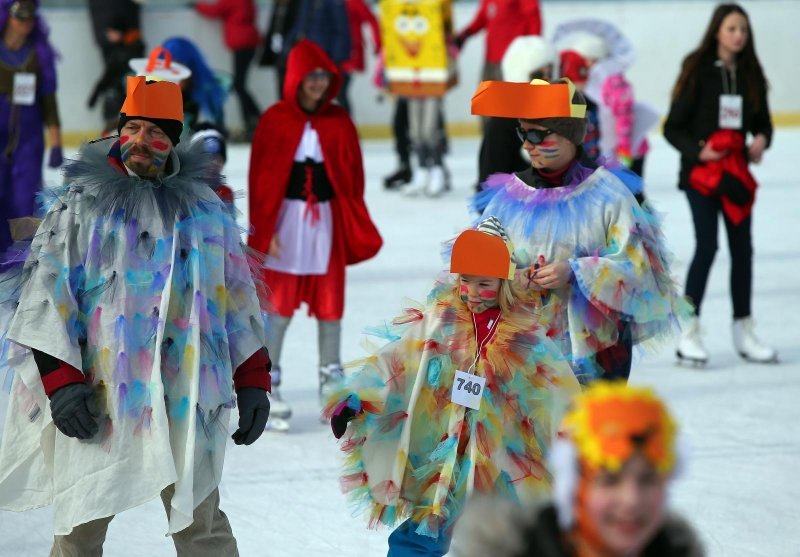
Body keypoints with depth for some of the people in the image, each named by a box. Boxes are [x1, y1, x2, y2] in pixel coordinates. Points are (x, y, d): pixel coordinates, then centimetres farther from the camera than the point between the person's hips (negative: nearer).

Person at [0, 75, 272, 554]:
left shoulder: (204, 208, 10)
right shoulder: (80, 205, 2)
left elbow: (238, 295, 14)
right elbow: (46, 293, -2)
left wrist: (253, 381, 9)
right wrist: (59, 380, -12)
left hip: (185, 401, 1)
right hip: (96, 400, -1)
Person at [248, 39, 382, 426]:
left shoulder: (339, 121, 3)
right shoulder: (275, 120, -5)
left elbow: (353, 176, 7)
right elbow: (260, 177, -4)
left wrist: (356, 227, 3)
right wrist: (265, 230, -8)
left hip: (327, 219, 3)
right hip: (286, 218, -3)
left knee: (329, 302, 10)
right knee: (279, 304, 0)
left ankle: (331, 378, 24)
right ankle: (268, 383, 9)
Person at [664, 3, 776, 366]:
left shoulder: (750, 75, 4)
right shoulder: (698, 72, -8)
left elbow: (763, 121, 13)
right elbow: (673, 127, -7)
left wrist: (761, 139, -9)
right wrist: (697, 151, -22)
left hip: (736, 171, 5)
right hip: (700, 172, -5)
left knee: (742, 248, 9)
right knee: (707, 245, -11)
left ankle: (744, 331, 19)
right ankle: (689, 333, -4)